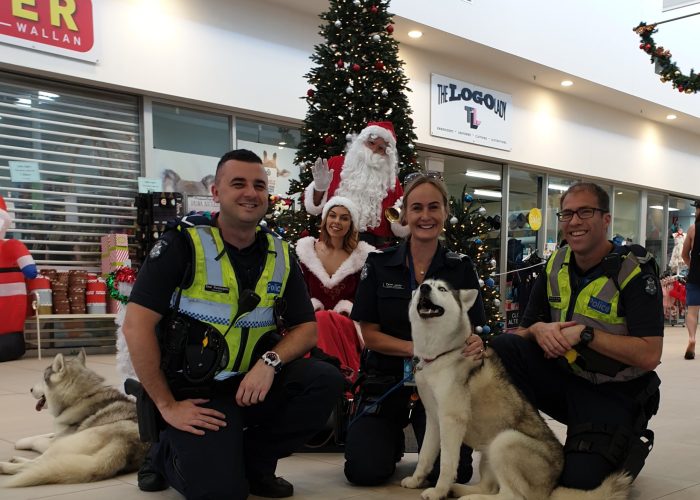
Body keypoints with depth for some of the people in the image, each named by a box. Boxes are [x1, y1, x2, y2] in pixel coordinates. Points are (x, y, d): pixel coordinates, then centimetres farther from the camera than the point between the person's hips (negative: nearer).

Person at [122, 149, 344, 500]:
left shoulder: (280, 255, 3)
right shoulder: (183, 243, -12)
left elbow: (305, 328, 4)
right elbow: (137, 326, -16)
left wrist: (270, 362, -17)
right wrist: (167, 405, -15)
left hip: (253, 383, 5)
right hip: (195, 391, -4)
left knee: (325, 381, -19)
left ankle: (254, 458, 4)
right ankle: (168, 452, 14)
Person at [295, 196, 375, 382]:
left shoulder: (362, 255, 9)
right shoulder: (306, 250, 12)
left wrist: (343, 313, -12)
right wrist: (315, 312, -11)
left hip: (347, 326, -1)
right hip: (312, 322, 1)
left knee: (325, 320, -34)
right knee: (321, 319, -35)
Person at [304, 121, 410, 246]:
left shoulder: (390, 179, 9)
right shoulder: (336, 164, 5)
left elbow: (400, 229, 12)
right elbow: (314, 206, 5)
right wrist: (319, 188, -12)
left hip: (374, 246, 1)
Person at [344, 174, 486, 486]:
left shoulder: (461, 268, 1)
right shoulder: (379, 264, -1)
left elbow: (474, 329, 0)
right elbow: (368, 334, -3)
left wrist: (475, 345, -25)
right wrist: (416, 349, -19)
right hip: (386, 380, 0)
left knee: (452, 473, -16)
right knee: (364, 471, -15)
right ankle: (393, 439, 20)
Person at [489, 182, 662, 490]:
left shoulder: (635, 272, -15)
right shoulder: (556, 265, 2)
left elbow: (649, 356, -21)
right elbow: (524, 330, 5)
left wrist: (585, 333, -26)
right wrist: (539, 329, -19)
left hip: (612, 395, -4)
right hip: (563, 377, 5)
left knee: (579, 482, -19)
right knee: (501, 347, -19)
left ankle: (633, 444, 14)